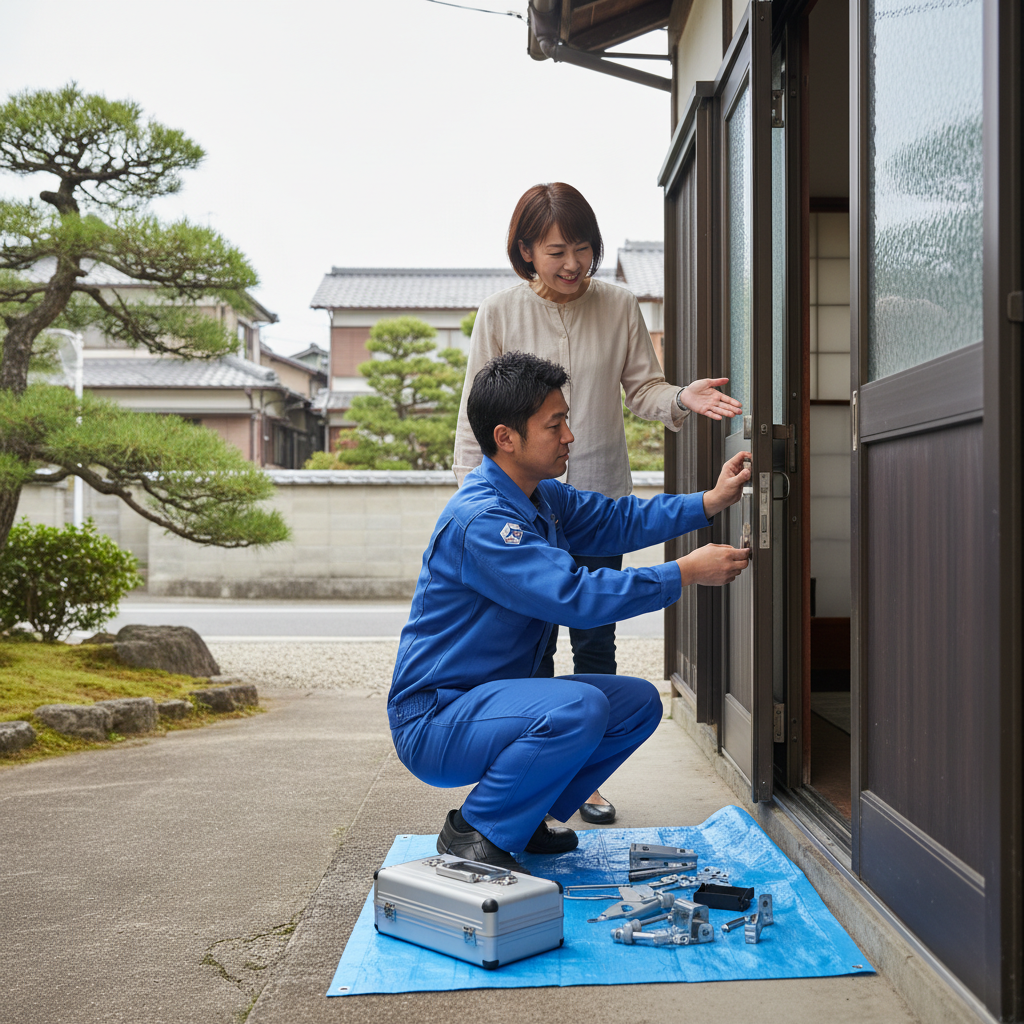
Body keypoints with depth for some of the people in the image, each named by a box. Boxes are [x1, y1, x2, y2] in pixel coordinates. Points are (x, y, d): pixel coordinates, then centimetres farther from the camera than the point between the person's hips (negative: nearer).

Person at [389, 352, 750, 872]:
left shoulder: (542, 497, 6)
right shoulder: (479, 520, -25)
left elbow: (619, 519, 13)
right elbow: (575, 595, -30)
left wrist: (710, 501, 0)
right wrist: (685, 573, -23)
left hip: (494, 695, 10)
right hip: (433, 721, -10)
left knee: (639, 702, 3)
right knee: (578, 708, -32)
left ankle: (520, 816, 12)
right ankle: (473, 831, -11)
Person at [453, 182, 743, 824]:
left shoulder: (620, 307, 0)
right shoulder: (500, 314, -4)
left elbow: (642, 389, 3)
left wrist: (681, 398, -18)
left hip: (601, 503, 2)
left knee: (596, 645, 7)